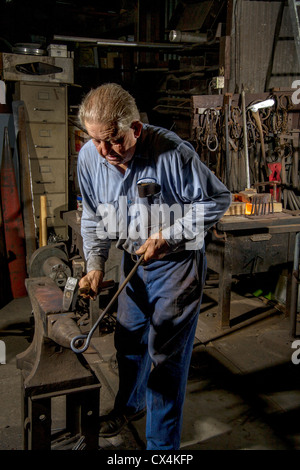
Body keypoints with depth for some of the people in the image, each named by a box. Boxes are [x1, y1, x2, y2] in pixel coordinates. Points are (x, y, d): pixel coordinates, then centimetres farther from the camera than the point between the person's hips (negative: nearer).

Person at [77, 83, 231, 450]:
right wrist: (95, 264, -8)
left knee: (166, 352, 1)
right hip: (133, 260, 6)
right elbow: (93, 216, 4)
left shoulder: (172, 152, -27)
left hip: (177, 263, -5)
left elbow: (217, 200, -16)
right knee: (128, 337, 21)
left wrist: (166, 236, -21)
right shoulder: (89, 157, -11)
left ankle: (163, 442, 21)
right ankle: (130, 405, 50)